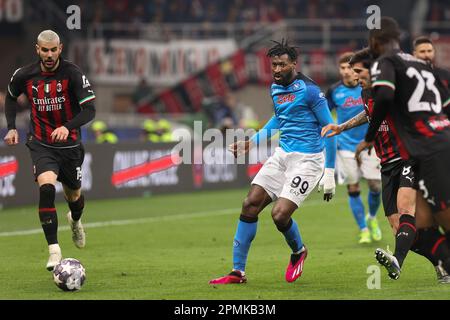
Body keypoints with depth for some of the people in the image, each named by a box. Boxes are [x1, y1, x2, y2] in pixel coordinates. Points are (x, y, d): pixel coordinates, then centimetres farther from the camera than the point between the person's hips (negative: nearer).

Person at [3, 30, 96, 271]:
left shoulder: (72, 73, -13)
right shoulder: (24, 75, -5)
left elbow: (89, 110, -18)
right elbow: (11, 97, 18)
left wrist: (68, 127, -35)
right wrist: (11, 128, 6)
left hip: (69, 144, 0)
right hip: (41, 144, 0)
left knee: (74, 195, 17)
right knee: (46, 187, -26)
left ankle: (75, 220, 57)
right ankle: (54, 251, -27)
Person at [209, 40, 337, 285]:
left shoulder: (309, 90, -14)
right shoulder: (275, 89, 9)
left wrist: (329, 173, -12)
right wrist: (252, 142, 21)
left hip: (307, 159, -7)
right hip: (282, 154, 7)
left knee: (279, 215, -18)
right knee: (250, 206, -3)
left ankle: (298, 252, 16)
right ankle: (238, 271, 4)